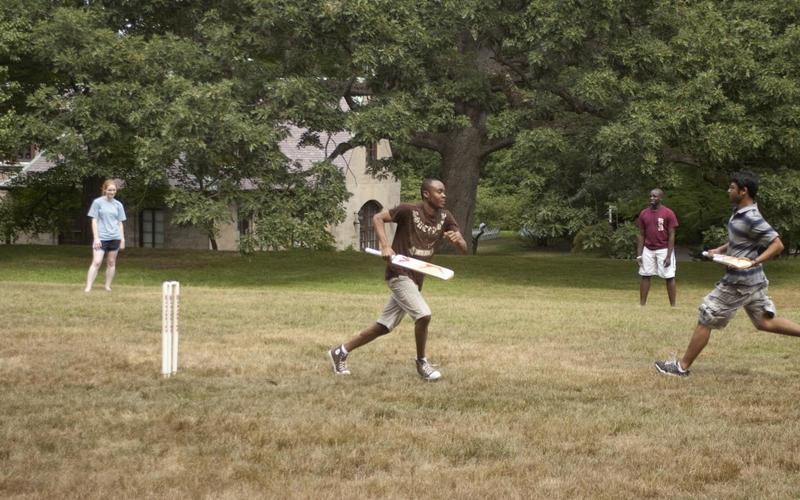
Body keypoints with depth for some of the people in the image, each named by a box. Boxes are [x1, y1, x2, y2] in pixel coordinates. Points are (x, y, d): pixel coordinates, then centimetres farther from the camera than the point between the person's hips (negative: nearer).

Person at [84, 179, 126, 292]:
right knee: (96, 262, -13)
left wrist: (122, 239, 8)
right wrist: (96, 238, -8)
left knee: (111, 263, 7)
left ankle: (108, 286, 17)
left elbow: (120, 223, 12)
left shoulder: (118, 205, 9)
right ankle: (88, 287, -15)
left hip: (114, 238, 4)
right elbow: (94, 221, -2)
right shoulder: (98, 202, -1)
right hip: (101, 237, -4)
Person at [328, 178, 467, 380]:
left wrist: (457, 238, -25)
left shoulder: (444, 217, 2)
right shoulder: (409, 211, -14)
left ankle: (340, 352, 24)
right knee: (423, 314, -23)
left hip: (415, 279, 7)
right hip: (399, 274, -7)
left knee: (384, 326, 11)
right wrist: (385, 246, -20)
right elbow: (378, 218, -5)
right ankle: (421, 363, -2)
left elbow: (464, 249, -1)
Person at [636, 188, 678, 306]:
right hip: (648, 250, 4)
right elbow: (641, 235, 9)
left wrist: (668, 256, -15)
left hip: (664, 250, -4)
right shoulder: (644, 213, 5)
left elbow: (671, 236, -9)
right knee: (645, 276, 6)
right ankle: (642, 304, 12)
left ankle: (673, 305, 2)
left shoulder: (668, 213, -9)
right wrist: (639, 254, 2)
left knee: (669, 277, -3)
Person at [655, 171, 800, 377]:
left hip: (739, 282, -10)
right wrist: (720, 250, 11)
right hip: (754, 280, 10)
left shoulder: (752, 219, -22)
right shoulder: (739, 212, 7)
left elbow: (777, 244, -21)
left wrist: (754, 261, -31)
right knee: (765, 322, 16)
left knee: (705, 319, 0)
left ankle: (682, 366, 10)